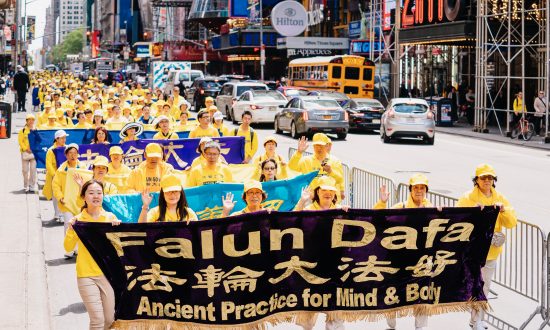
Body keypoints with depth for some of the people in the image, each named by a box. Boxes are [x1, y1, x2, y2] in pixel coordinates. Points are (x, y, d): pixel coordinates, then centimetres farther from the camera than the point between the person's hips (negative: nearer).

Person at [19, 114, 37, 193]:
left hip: (34, 152, 1)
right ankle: (26, 187, 13)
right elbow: (20, 141, -2)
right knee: (25, 170, 4)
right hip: (25, 153, -1)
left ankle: (32, 187, 3)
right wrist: (26, 149, -12)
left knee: (33, 170, -2)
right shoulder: (23, 130, 2)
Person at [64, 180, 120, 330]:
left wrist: (118, 228, -14)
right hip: (86, 275, -2)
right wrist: (71, 229, -18)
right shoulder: (78, 220, -1)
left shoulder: (110, 217, 4)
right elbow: (68, 248, -5)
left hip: (107, 273, 2)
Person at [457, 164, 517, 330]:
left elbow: (512, 223, -1)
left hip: (492, 250, 6)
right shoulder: (467, 198, -8)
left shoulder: (500, 199, 6)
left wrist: (503, 210, -19)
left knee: (485, 286, 15)